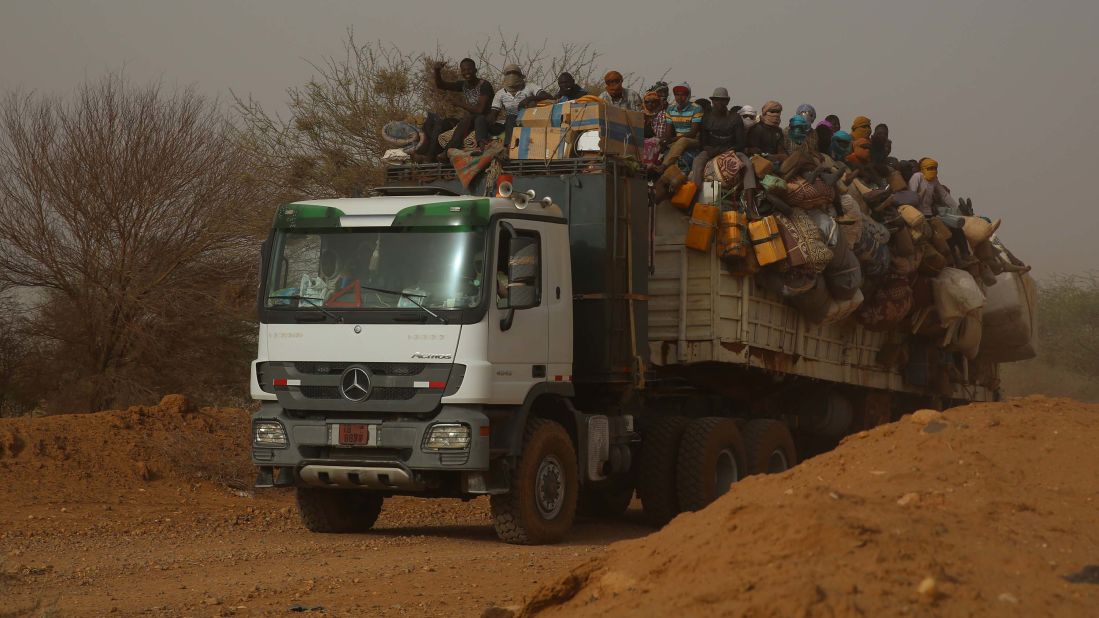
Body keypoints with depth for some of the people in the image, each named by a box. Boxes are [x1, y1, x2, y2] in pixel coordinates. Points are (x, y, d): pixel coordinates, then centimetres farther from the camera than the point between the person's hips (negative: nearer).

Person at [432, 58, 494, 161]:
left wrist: (461, 105, -8)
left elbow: (480, 110, -18)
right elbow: (440, 85, 10)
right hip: (469, 122, 5)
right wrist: (437, 71, -9)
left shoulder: (484, 85, -9)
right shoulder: (463, 85, 11)